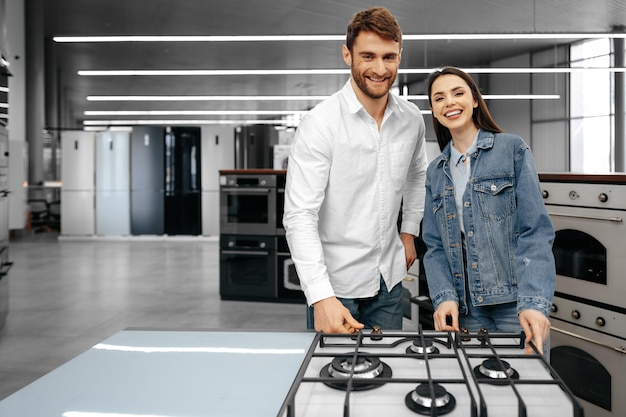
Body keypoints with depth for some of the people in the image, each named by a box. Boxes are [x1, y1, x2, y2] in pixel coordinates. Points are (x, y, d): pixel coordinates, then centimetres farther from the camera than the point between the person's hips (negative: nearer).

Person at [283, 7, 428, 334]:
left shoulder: (412, 119, 0)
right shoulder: (320, 123, -18)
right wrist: (321, 297, -31)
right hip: (335, 282, -5)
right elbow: (299, 216, -23)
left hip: (390, 279, 5)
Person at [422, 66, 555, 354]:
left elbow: (535, 232, -9)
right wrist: (445, 296, -9)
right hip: (466, 309, 4)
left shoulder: (513, 149, -2)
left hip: (515, 302, -3)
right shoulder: (435, 172, 10)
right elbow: (434, 245, 7)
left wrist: (533, 302, -20)